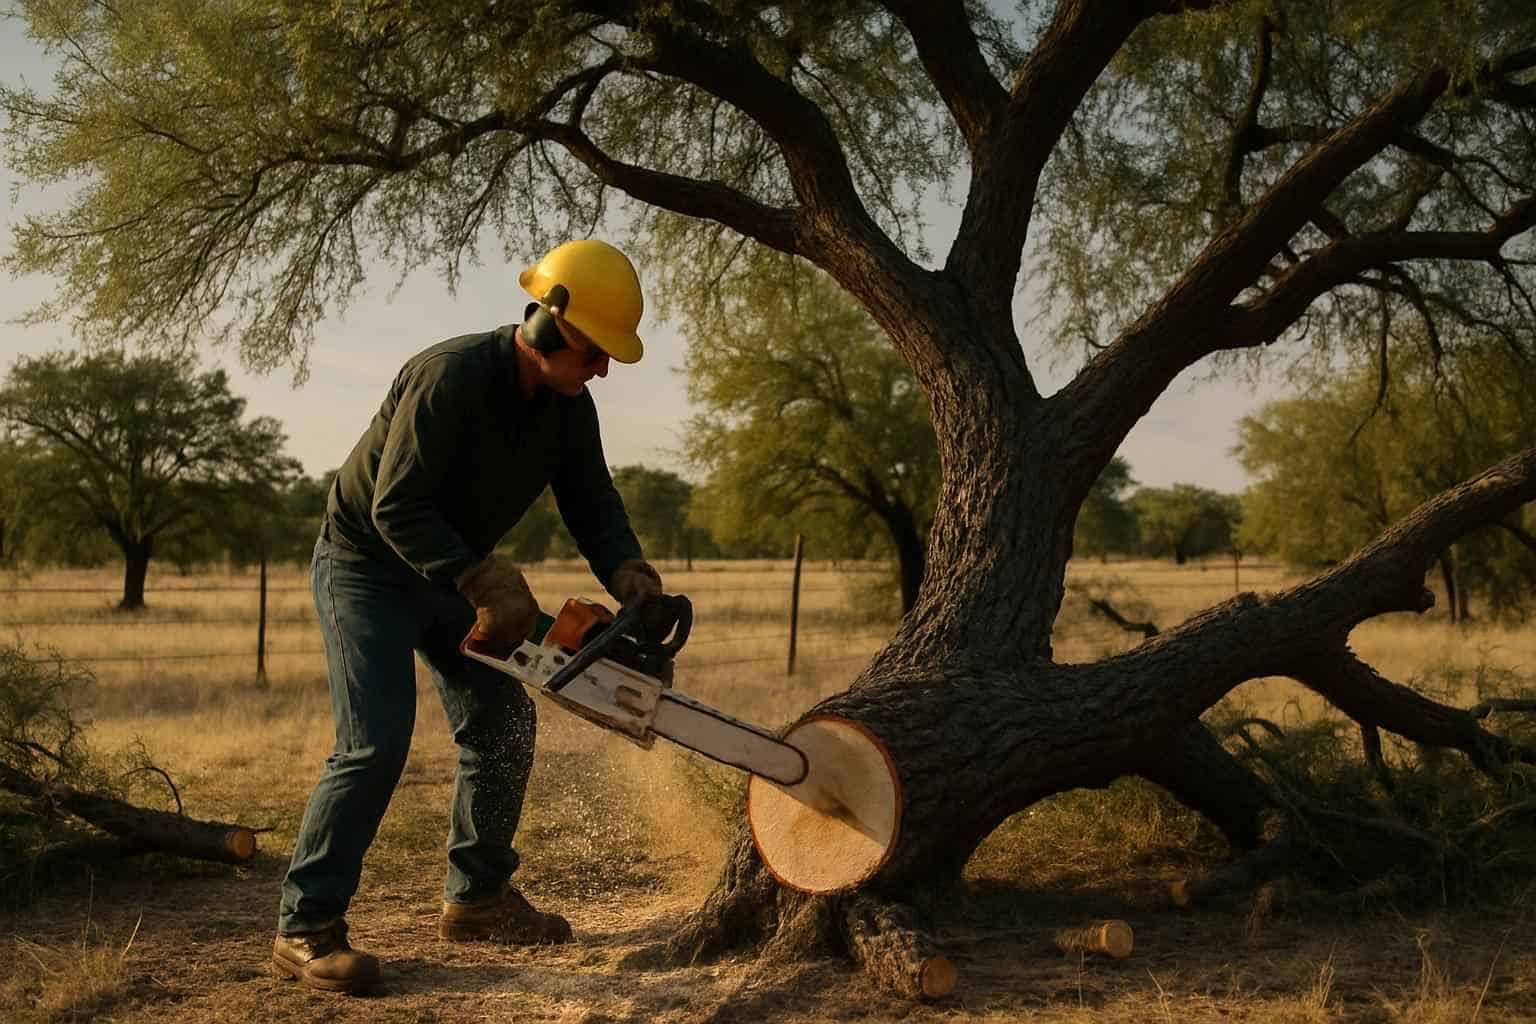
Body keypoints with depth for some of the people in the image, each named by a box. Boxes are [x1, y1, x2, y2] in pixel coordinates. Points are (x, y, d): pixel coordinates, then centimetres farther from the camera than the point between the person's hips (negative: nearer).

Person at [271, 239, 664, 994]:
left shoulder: (568, 408, -6)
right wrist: (484, 584, -35)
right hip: (366, 568, -8)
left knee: (501, 725, 6)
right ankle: (304, 928, -12)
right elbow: (397, 509, -30)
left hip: (448, 578, 8)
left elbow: (593, 506, -4)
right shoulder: (449, 378, -30)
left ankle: (476, 897, 20)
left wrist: (629, 576, -23)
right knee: (375, 742, -18)